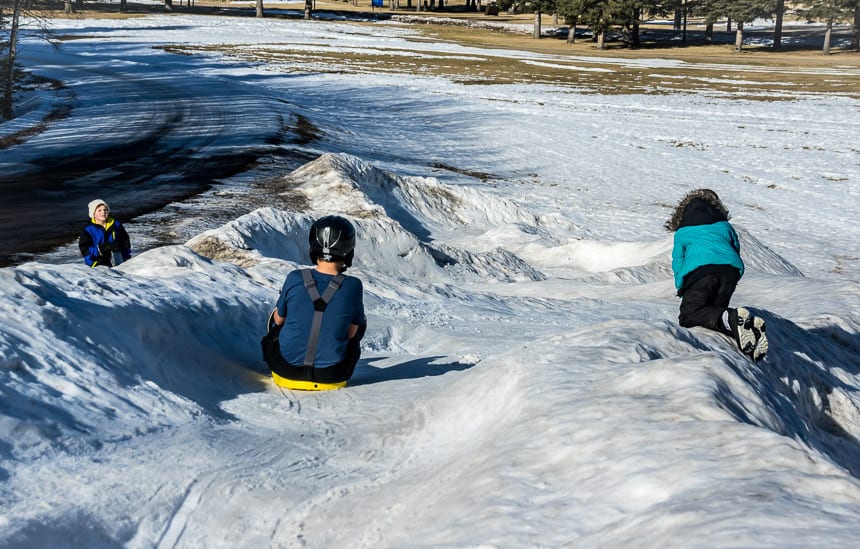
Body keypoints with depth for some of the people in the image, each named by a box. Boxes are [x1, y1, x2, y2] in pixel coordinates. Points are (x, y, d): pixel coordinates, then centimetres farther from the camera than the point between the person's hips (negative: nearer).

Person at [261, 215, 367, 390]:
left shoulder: (294, 278, -14)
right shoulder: (354, 286, -15)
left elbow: (279, 320, 3)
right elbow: (351, 333, -2)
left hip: (286, 368, 1)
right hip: (331, 375, -1)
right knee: (361, 321, 26)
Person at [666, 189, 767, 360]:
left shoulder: (682, 232, 27)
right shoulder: (725, 226, 32)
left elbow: (678, 263, 26)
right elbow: (736, 251, 31)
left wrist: (682, 291, 36)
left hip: (699, 271, -4)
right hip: (730, 269, 4)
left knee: (689, 315, -7)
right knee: (716, 310, 11)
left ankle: (731, 319, -35)